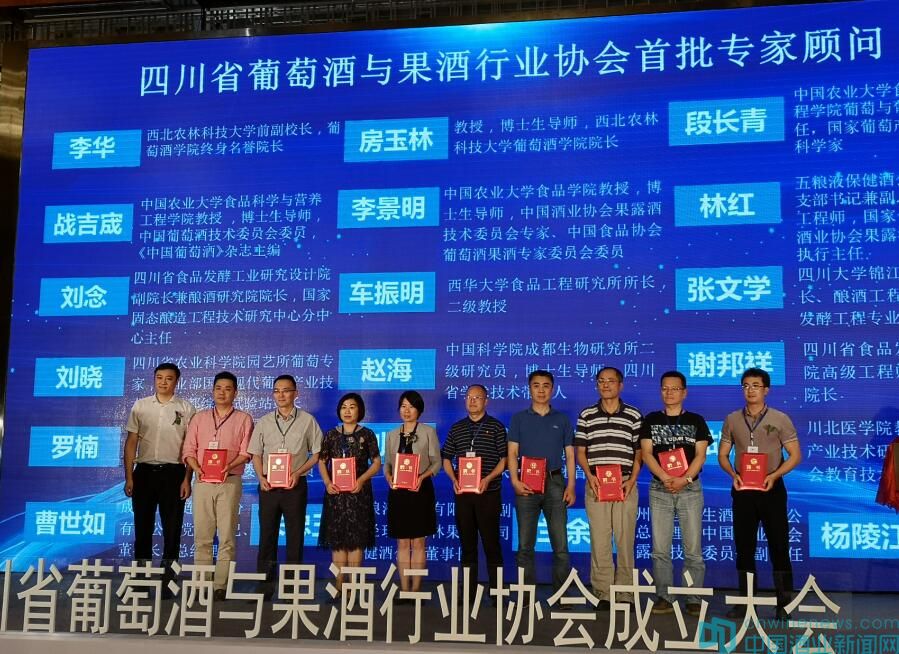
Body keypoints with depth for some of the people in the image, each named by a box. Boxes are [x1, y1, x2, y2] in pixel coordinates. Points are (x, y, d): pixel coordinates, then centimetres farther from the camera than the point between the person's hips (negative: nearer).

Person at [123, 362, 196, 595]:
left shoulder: (186, 409, 2)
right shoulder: (140, 406, 7)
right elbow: (131, 443, 7)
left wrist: (187, 480, -6)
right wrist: (128, 477, 2)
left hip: (173, 473, -2)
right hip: (144, 471, 2)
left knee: (172, 529, 2)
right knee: (143, 527, 7)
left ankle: (168, 582, 9)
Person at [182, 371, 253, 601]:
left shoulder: (244, 419, 8)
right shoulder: (199, 418, 16)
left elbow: (246, 452, 0)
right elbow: (188, 450, 10)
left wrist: (228, 467, -17)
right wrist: (197, 468, -9)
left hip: (229, 482, -2)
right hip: (202, 481, 2)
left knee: (226, 536, -5)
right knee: (202, 536, 2)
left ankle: (221, 586, -4)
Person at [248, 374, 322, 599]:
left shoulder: (307, 420, 2)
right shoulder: (264, 422, 9)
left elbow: (316, 454, 3)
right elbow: (256, 454, 11)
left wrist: (298, 473, -10)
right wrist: (261, 478, -5)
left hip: (295, 485, -2)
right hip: (268, 485, 2)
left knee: (295, 536, 1)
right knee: (267, 535, 4)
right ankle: (265, 586, 9)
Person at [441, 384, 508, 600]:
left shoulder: (496, 427, 2)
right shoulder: (456, 429, 13)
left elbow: (504, 459, -2)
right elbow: (446, 459, 15)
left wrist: (488, 479, -15)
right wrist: (454, 479, -2)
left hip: (488, 493, -3)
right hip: (462, 493, 4)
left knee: (491, 542, -2)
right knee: (467, 542, 8)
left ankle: (496, 590, 4)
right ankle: (468, 590, 14)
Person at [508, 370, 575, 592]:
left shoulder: (562, 420, 12)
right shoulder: (519, 419, 10)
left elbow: (570, 455, 9)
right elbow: (512, 453, 4)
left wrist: (571, 486, -2)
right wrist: (514, 480, -11)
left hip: (555, 483, 0)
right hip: (527, 484, 0)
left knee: (560, 544, -4)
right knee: (525, 544, 1)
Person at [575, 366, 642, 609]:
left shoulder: (634, 415, 6)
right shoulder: (586, 415, 8)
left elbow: (639, 452, 8)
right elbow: (580, 451, 9)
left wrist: (632, 480, -5)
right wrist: (589, 475, -6)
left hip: (625, 485, 0)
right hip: (596, 484, 1)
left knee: (625, 539, 1)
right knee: (599, 539, 0)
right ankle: (602, 594, 5)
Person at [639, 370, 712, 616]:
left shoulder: (696, 421, 8)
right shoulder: (651, 420, 9)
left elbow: (700, 455, 0)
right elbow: (646, 453, 0)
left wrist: (685, 479, -16)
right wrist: (665, 477, -15)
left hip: (690, 489, -1)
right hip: (659, 489, 1)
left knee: (693, 548, -1)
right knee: (660, 548, 0)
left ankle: (694, 600, 3)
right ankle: (663, 598, 5)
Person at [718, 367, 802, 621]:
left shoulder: (780, 419, -1)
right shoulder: (732, 420, 7)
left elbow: (795, 455, -2)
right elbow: (722, 454, 11)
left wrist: (774, 476, -16)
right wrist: (733, 475, -9)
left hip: (771, 488, -3)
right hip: (742, 490, 3)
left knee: (778, 546, -2)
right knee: (744, 547, 8)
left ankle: (784, 603, 4)